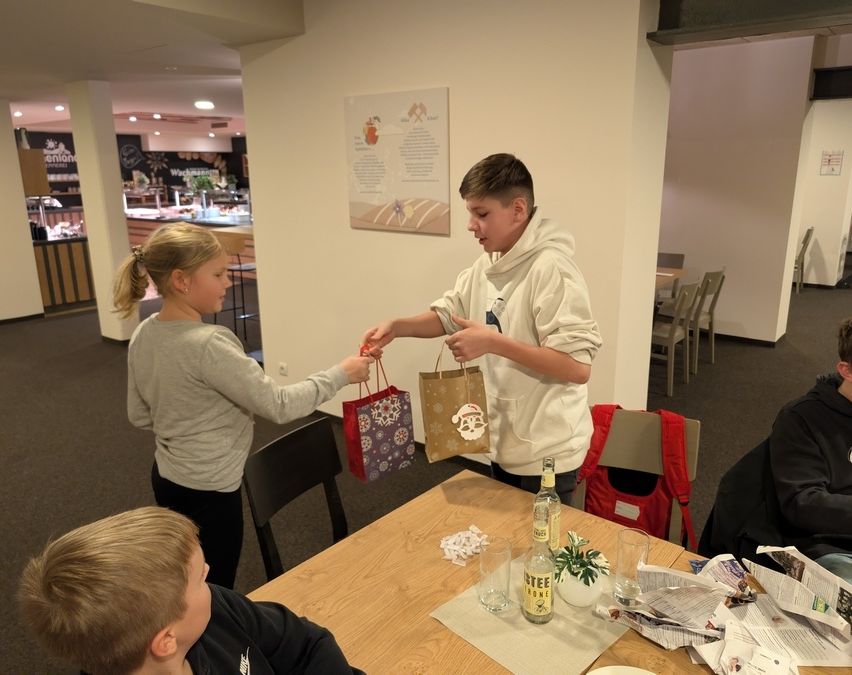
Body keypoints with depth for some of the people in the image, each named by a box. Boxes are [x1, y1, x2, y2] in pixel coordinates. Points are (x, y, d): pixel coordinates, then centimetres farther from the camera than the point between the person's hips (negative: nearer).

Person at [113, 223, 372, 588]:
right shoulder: (208, 344, -28)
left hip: (166, 478, 8)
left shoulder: (143, 335, -2)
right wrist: (341, 374, -15)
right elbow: (279, 405, -24)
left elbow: (139, 415, 9)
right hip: (209, 491, -8)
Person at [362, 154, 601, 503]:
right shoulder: (486, 264, 3)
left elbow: (578, 367, -27)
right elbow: (446, 315, 12)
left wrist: (493, 342, -30)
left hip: (545, 454, -8)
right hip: (503, 441, 8)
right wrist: (397, 326, -7)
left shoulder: (551, 269, -24)